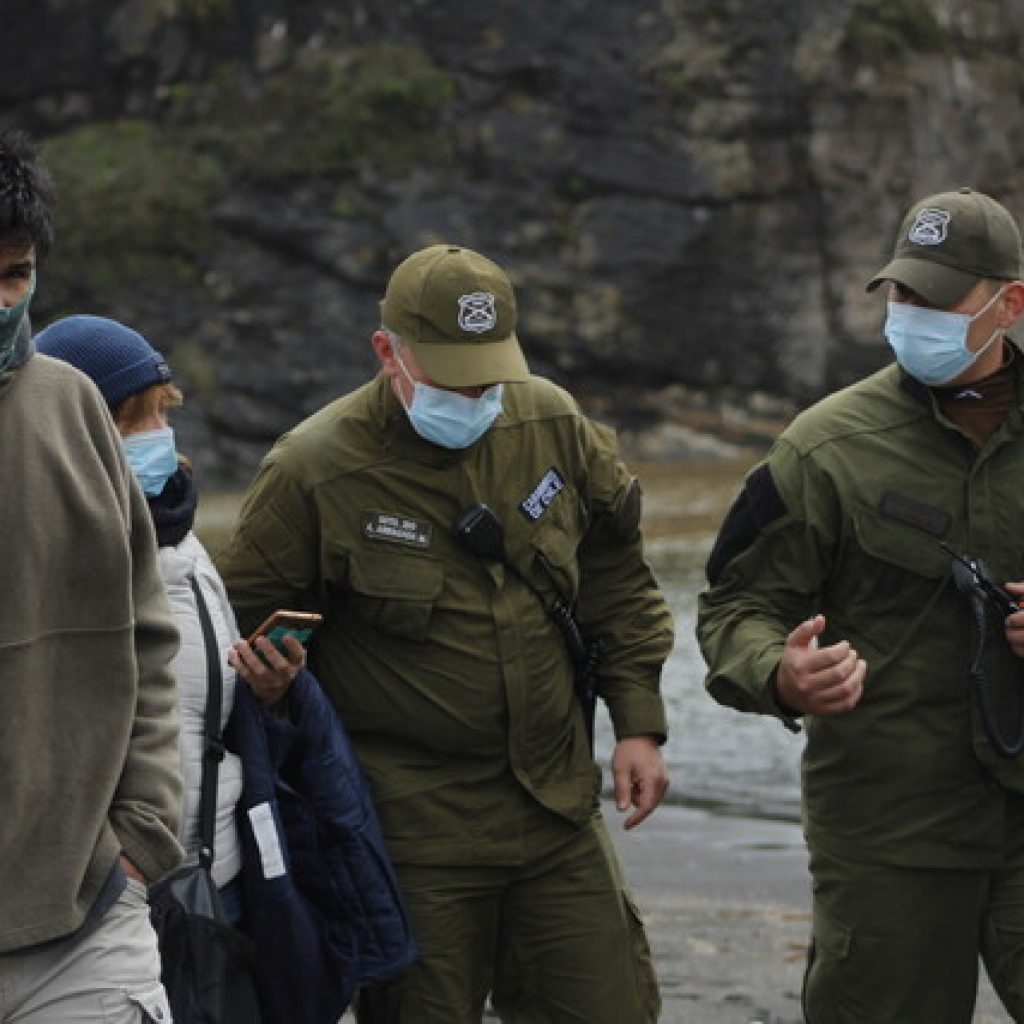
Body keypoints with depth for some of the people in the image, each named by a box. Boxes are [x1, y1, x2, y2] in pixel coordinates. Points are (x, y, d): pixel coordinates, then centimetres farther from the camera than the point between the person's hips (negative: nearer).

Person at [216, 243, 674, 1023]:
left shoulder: (552, 424, 2)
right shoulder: (313, 470, -12)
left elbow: (616, 578, 14)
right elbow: (245, 632, -4)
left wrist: (639, 724, 10)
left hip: (558, 811, 5)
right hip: (414, 834, -4)